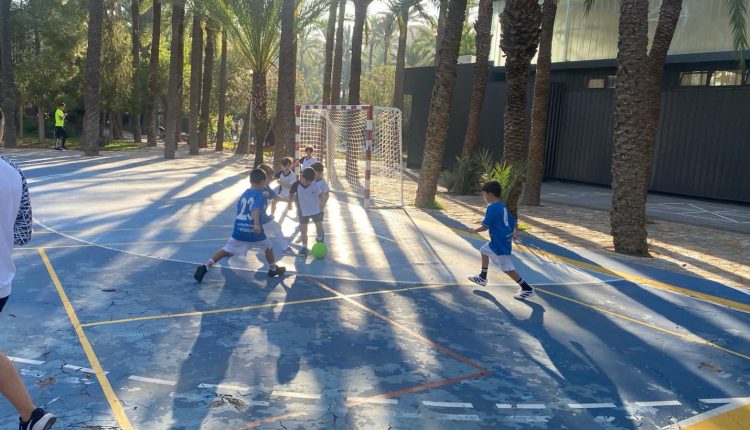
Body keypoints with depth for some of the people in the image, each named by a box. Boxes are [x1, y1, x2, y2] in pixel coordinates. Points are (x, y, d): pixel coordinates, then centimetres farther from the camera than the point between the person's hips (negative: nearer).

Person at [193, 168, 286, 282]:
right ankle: (274, 269, 34)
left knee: (226, 250, 5)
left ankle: (206, 266, -11)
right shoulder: (261, 194, -8)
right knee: (268, 247, 22)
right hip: (254, 229, -4)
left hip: (239, 229, 4)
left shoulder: (245, 193, 12)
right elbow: (256, 209, -26)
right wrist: (256, 224, -40)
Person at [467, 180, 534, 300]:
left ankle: (527, 289, -2)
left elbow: (485, 226, -16)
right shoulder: (502, 207, 10)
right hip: (501, 240, 10)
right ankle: (482, 278, 36)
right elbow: (513, 221, 14)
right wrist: (515, 232, 24)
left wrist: (474, 230, 0)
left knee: (507, 268, -6)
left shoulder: (492, 208, -17)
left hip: (500, 242, -10)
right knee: (484, 250, 26)